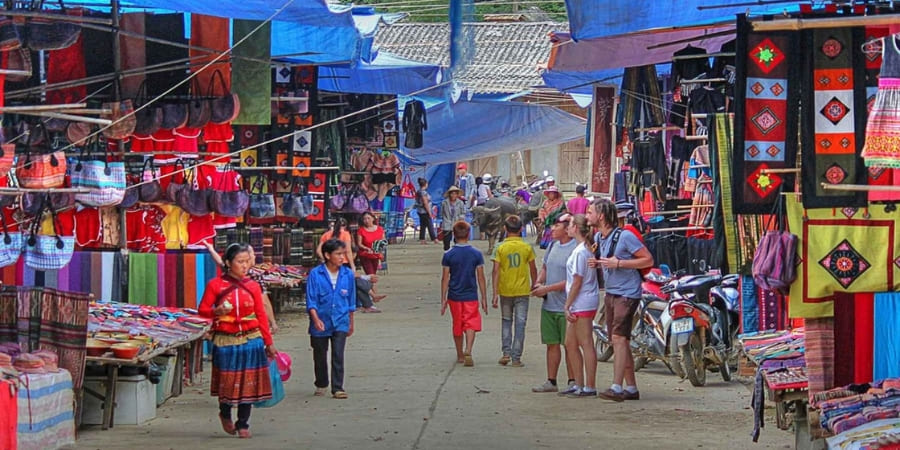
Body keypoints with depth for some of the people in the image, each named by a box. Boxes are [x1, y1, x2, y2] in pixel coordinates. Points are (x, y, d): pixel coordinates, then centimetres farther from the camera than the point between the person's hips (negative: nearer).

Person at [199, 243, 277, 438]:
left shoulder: (253, 286, 4)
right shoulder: (215, 285, -3)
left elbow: (261, 315, 6)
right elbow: (202, 309, 1)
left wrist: (268, 342, 6)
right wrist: (216, 311, -21)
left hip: (251, 341, 2)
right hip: (225, 341, -2)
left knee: (248, 383, 2)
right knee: (228, 382, 4)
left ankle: (243, 424, 13)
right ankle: (225, 414, 33)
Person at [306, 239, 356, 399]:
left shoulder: (348, 274, -1)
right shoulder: (315, 274, -10)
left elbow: (351, 301, 10)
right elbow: (311, 300, -9)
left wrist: (351, 323, 15)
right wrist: (316, 319, -22)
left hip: (340, 322, 1)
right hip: (320, 323, -1)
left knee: (338, 356, -9)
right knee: (320, 356, 13)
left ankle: (338, 388, -4)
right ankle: (321, 385, 32)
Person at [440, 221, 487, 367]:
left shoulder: (448, 255, -5)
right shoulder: (476, 254, -5)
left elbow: (445, 278, -3)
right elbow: (481, 277, -2)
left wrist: (443, 300, 3)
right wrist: (484, 298, 5)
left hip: (454, 296, 1)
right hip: (471, 296, -1)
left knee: (457, 326, 14)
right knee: (471, 325, -1)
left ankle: (460, 356, 24)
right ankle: (468, 351, -24)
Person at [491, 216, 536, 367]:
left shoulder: (500, 248, -6)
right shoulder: (527, 248, -3)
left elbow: (496, 271, -9)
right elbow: (533, 269, 4)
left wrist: (495, 293, -8)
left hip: (505, 291, 0)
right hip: (522, 291, 0)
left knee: (506, 322, 15)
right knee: (520, 324, 4)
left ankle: (506, 352, 5)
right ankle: (516, 357, 2)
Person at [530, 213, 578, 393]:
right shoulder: (553, 245, 12)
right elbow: (545, 267, 26)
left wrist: (547, 289, -17)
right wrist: (539, 282, 6)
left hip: (566, 306, -8)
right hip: (549, 305, 8)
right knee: (552, 344, 11)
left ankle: (573, 382, 6)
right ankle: (551, 381, 16)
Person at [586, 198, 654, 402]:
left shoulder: (625, 236, -14)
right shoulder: (598, 238, 10)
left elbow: (648, 260, -14)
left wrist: (619, 263, -21)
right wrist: (597, 262, 3)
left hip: (627, 293, -9)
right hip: (610, 293, 9)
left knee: (619, 338, -18)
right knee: (621, 342, 11)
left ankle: (617, 387, -23)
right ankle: (631, 388, 17)